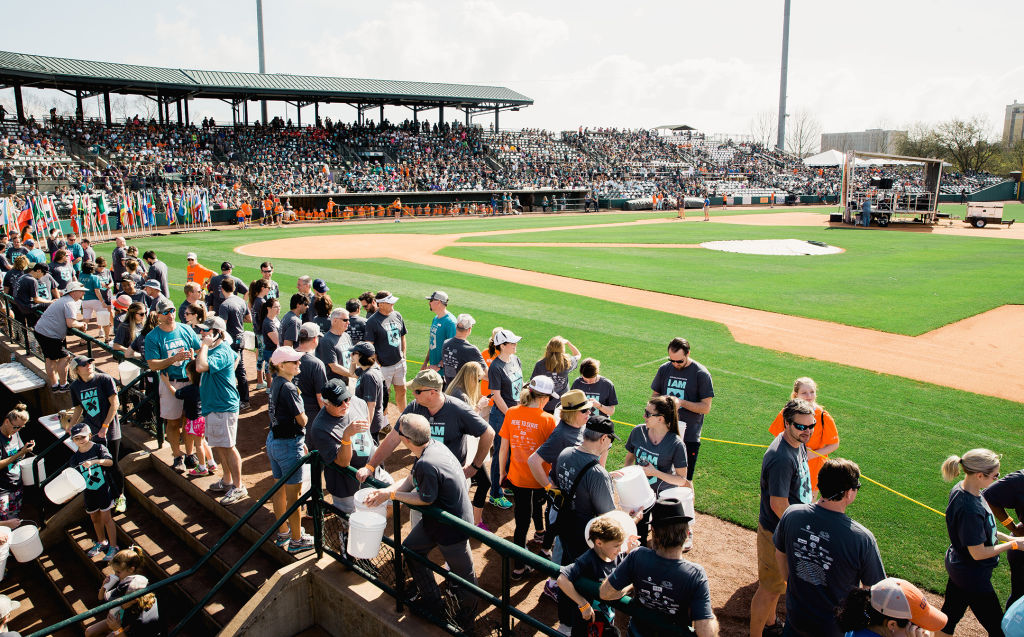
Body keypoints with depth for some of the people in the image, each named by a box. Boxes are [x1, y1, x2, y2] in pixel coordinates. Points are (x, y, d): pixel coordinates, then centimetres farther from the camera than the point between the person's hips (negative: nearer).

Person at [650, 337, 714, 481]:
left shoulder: (701, 374, -8)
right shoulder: (664, 369, 5)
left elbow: (706, 408, -9)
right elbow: (654, 395, 16)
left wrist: (681, 402, -20)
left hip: (688, 437, -4)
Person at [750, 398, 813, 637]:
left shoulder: (799, 443, 0)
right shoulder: (781, 458, -32)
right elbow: (778, 504, -29)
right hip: (777, 531, -10)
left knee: (777, 581, 26)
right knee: (770, 588, 4)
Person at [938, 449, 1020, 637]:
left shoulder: (960, 489, -5)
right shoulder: (970, 510, -34)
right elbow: (978, 553, -23)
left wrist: (1003, 536, 12)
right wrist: (1013, 544, -14)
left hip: (957, 565, 9)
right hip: (973, 576, -9)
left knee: (949, 618, 23)